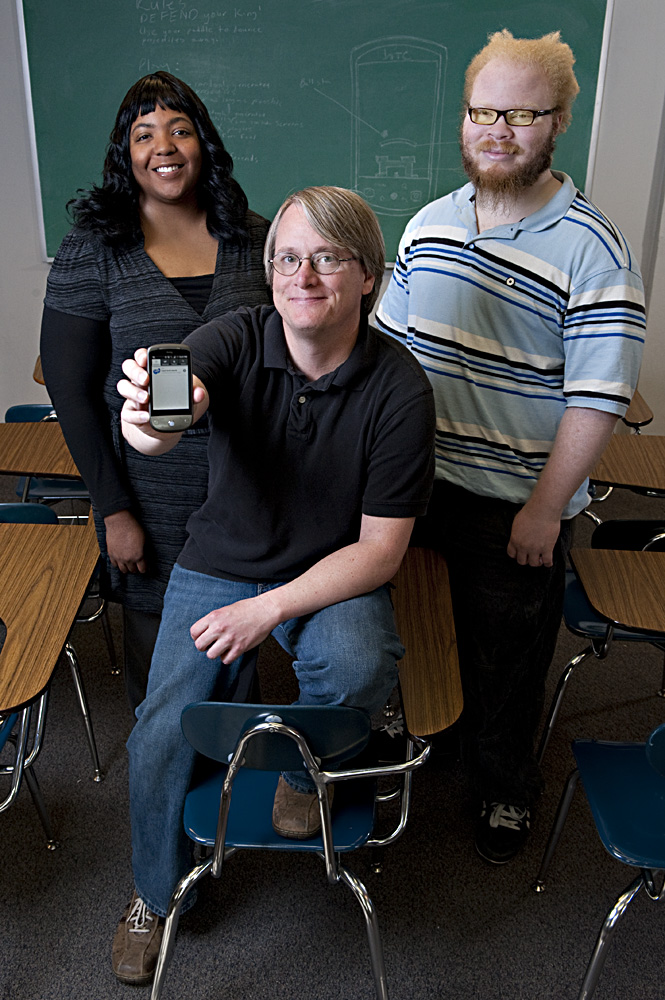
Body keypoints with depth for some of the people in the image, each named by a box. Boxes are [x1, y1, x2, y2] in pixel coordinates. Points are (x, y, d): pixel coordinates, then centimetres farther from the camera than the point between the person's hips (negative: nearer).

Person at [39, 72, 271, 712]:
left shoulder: (254, 238, 0)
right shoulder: (92, 251, -6)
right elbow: (71, 390, -6)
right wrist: (113, 510, -9)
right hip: (151, 492, -2)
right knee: (158, 640, 14)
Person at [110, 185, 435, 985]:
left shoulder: (399, 389, -16)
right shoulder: (234, 341, -14)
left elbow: (380, 550, -14)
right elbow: (158, 413, -36)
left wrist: (269, 610, -22)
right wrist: (150, 423, -61)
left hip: (334, 578, -1)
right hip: (217, 566, 2)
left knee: (359, 669, -32)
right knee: (160, 733, -9)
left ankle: (305, 770, 6)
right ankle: (155, 894, 24)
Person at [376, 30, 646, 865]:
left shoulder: (593, 251, -14)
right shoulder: (429, 223, 4)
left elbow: (596, 400, -15)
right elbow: (386, 340, 12)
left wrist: (544, 509, -15)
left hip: (517, 506, -4)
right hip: (413, 483, 5)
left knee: (504, 663, 13)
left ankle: (503, 786, 40)